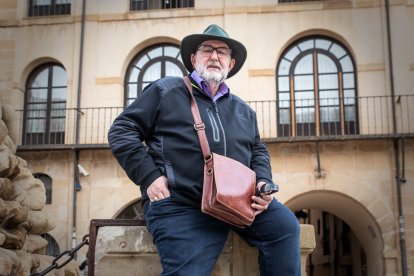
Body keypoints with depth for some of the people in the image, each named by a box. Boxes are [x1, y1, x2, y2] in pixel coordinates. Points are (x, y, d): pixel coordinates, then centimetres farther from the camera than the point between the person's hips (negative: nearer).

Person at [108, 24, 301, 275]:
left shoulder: (244, 110, 22)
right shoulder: (165, 91, 8)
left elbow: (258, 151, 28)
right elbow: (121, 131, 4)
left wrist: (263, 183, 4)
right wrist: (149, 176, -9)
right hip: (180, 204, -4)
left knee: (286, 225, -14)